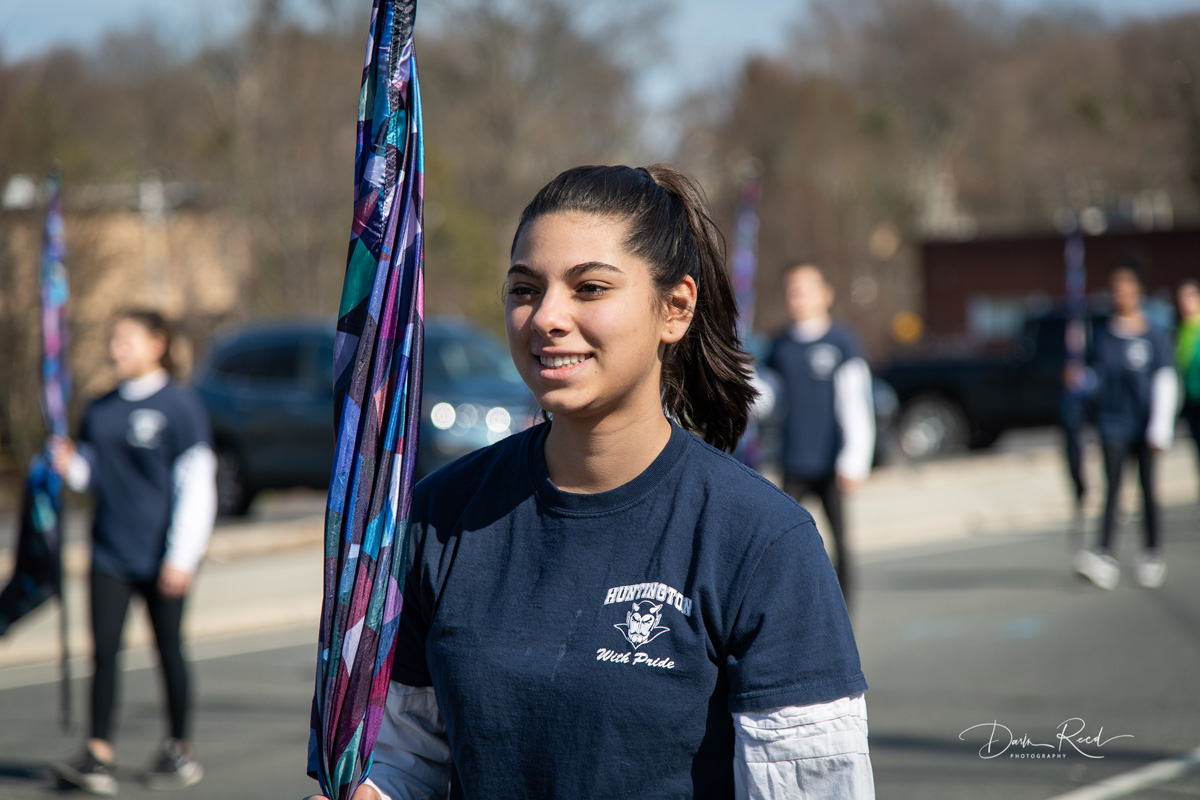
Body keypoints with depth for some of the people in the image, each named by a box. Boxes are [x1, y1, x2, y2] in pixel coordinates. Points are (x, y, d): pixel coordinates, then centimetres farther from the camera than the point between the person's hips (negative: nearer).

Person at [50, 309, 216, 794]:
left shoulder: (180, 406, -7)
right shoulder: (100, 410, 9)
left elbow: (197, 486, -9)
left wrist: (182, 558, -13)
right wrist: (71, 467, -7)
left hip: (161, 559, -4)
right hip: (110, 554, 4)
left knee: (169, 650, 6)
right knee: (104, 650, -3)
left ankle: (180, 751, 20)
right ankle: (98, 758, -5)